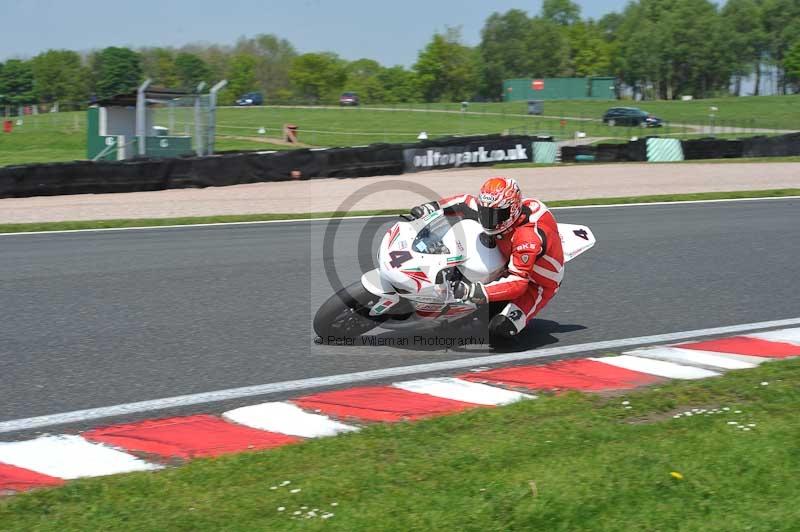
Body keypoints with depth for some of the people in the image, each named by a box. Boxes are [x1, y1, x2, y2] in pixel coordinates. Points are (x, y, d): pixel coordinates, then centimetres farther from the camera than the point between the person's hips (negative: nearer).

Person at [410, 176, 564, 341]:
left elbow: (518, 282, -40)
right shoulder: (496, 211, -13)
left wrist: (477, 292, -48)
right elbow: (467, 201, 5)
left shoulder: (527, 236, -38)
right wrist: (432, 207, -5)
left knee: (501, 329, -26)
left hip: (537, 284, -8)